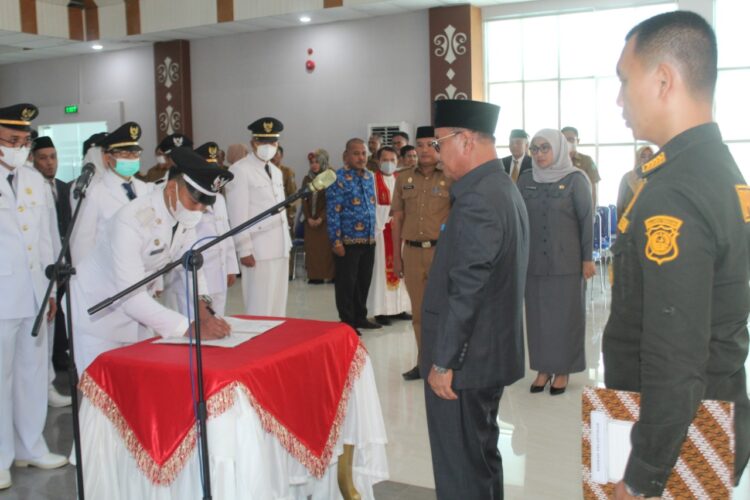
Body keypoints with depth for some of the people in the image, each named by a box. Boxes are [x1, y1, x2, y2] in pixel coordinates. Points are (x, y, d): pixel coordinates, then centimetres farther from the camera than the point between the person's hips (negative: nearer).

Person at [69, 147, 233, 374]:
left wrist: (202, 307, -21)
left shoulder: (185, 215, -10)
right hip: (99, 309, -6)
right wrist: (190, 328, -40)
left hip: (138, 306, 7)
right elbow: (131, 297, -35)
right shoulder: (131, 220, -32)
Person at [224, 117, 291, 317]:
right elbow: (238, 215, -13)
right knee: (260, 308, -5)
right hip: (258, 250, -8)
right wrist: (245, 250, -17)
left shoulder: (276, 172, 17)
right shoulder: (240, 170, -8)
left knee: (278, 305, 12)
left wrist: (287, 243, 15)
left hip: (280, 248, 8)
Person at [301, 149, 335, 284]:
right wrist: (308, 218, -5)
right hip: (311, 221, 4)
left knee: (326, 248, -5)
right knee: (312, 248, 1)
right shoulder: (307, 179, 9)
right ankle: (315, 276, 5)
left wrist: (321, 218, -15)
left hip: (325, 220, -4)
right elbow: (304, 200, 6)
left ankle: (330, 275, 1)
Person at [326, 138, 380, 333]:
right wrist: (336, 241, -16)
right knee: (346, 283, 3)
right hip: (348, 241, -7)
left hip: (369, 240, 7)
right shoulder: (339, 178, -10)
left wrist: (373, 232, 16)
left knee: (364, 281, 15)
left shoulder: (369, 176, 12)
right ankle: (347, 322, 13)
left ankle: (360, 317, 28)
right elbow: (333, 212, -13)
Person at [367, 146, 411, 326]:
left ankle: (399, 307, 15)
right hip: (380, 228, -5)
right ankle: (381, 310, 1)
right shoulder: (372, 179, -3)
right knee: (381, 268, -3)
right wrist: (378, 225, -17)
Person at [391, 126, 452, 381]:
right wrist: (396, 255, 9)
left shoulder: (452, 178, -2)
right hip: (412, 251, 4)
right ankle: (424, 363, 22)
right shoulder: (403, 179, 10)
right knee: (418, 311, 11)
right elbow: (397, 219, 12)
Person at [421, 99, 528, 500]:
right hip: (491, 351, 10)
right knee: (482, 450, 22)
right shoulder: (504, 188, 10)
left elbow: (466, 292, -24)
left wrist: (443, 361, -17)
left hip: (465, 360, -10)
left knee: (460, 466, 2)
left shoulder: (477, 200, -21)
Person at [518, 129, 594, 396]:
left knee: (565, 314, 5)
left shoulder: (576, 179, -5)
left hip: (567, 261, -3)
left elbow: (587, 220, -5)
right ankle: (543, 368, 19)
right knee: (537, 314, 8)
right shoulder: (526, 179, 5)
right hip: (533, 261, 3)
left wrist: (588, 258, -7)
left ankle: (562, 370, 17)